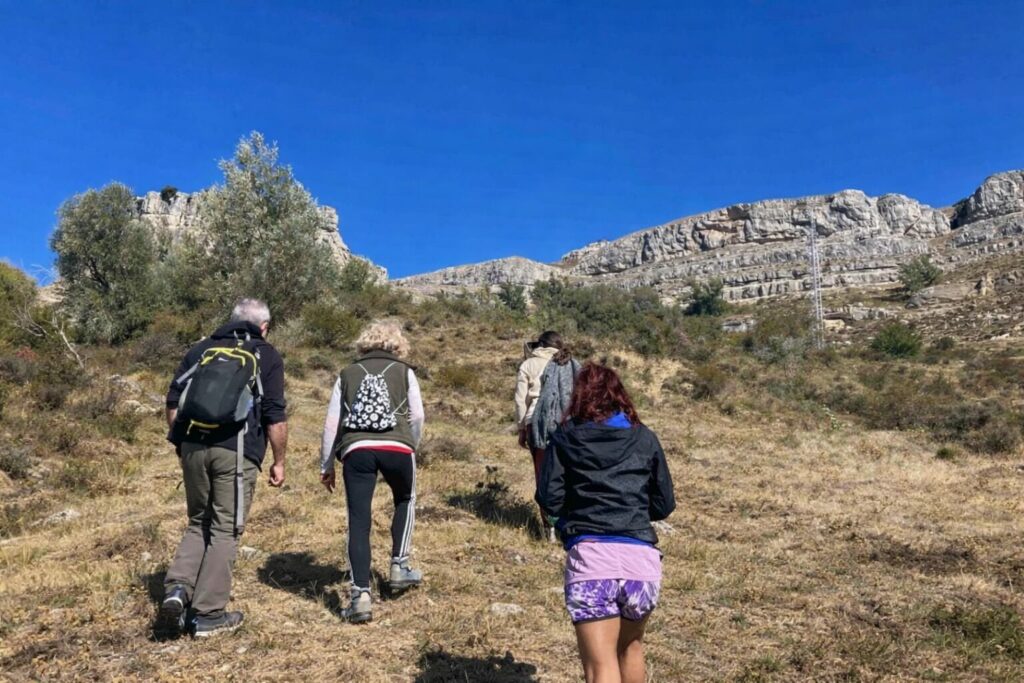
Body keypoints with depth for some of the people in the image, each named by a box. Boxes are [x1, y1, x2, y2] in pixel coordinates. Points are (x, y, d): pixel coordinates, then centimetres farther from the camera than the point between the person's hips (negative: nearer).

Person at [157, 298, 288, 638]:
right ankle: (208, 614, 12)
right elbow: (275, 416, -2)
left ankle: (178, 589, 3)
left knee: (198, 523, 21)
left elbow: (173, 403, 13)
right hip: (236, 452, -4)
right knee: (225, 530, 6)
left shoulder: (201, 349, 16)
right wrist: (279, 461, 7)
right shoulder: (267, 356, 4)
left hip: (193, 447, 4)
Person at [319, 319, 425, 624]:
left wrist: (326, 466, 21)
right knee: (405, 501, 28)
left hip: (356, 449, 0)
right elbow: (417, 416, 7)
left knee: (358, 521, 6)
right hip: (397, 447, 0)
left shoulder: (347, 374, 19)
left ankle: (361, 595, 2)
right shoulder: (404, 371, 15)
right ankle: (399, 567, 26)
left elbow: (331, 423, 15)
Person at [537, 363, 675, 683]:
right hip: (641, 556, 3)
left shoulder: (566, 438, 6)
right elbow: (664, 505, 14)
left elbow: (549, 501, 1)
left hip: (590, 555, -3)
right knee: (631, 647, 27)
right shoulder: (645, 439, 10)